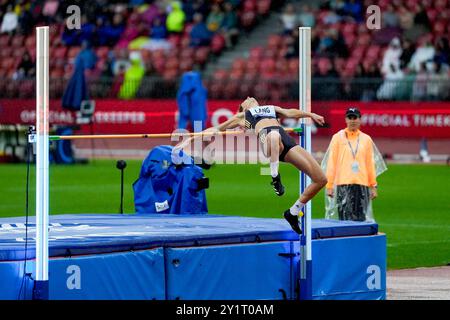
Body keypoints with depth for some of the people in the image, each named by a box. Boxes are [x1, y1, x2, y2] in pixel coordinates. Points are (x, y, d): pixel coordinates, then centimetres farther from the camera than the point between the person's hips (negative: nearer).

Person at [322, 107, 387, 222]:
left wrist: (373, 186, 8)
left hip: (362, 184, 2)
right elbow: (331, 163, 4)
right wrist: (329, 185, -3)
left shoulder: (366, 139, 13)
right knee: (346, 219, -9)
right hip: (343, 184, -2)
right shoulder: (338, 137, 6)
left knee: (360, 219, 0)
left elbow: (370, 164, 13)